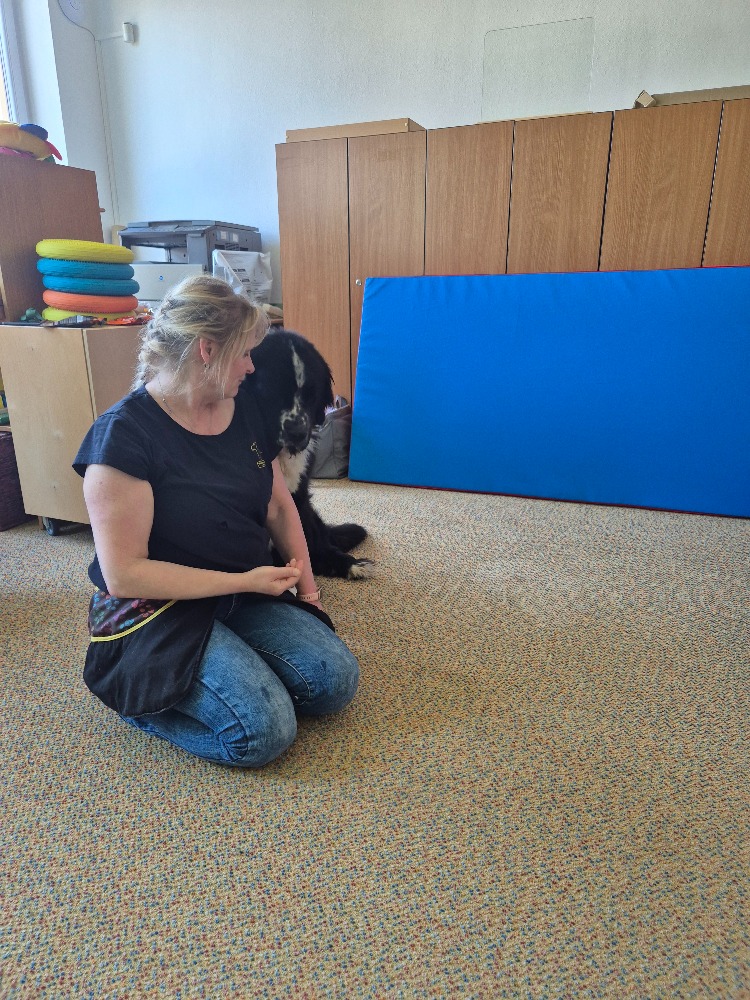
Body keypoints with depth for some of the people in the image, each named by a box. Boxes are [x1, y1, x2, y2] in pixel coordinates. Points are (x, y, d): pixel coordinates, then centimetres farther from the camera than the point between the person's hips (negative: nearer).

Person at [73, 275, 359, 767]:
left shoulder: (246, 407, 2)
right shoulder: (124, 434, -19)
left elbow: (279, 505, 12)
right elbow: (123, 574, -20)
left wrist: (305, 582, 1)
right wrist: (245, 580, -20)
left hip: (247, 594, 7)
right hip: (160, 610, -6)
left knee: (336, 680, -11)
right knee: (265, 730, -22)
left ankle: (190, 683, 8)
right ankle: (145, 694, 4)